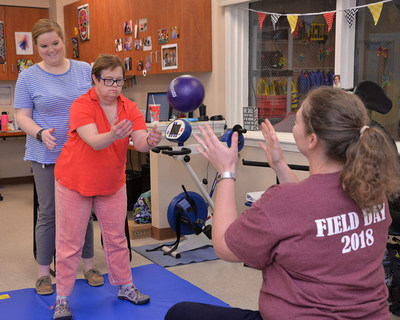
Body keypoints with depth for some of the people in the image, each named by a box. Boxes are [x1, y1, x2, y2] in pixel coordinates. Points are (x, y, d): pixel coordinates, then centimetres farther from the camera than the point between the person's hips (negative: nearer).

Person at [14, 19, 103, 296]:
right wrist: (41, 133, -22)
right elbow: (22, 116, -2)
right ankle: (44, 272, 18)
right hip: (47, 157, -2)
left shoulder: (85, 70, 5)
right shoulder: (28, 77, 0)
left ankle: (89, 265, 25)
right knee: (48, 213, 4)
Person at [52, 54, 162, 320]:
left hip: (113, 183, 4)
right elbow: (94, 141, -32)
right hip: (75, 182, -4)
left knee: (116, 237, 14)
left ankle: (125, 287, 29)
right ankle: (62, 299, 15)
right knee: (70, 242, 3)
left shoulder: (129, 108, -5)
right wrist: (113, 135, -53)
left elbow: (140, 141, -19)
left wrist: (150, 141, -42)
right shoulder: (82, 105, -18)